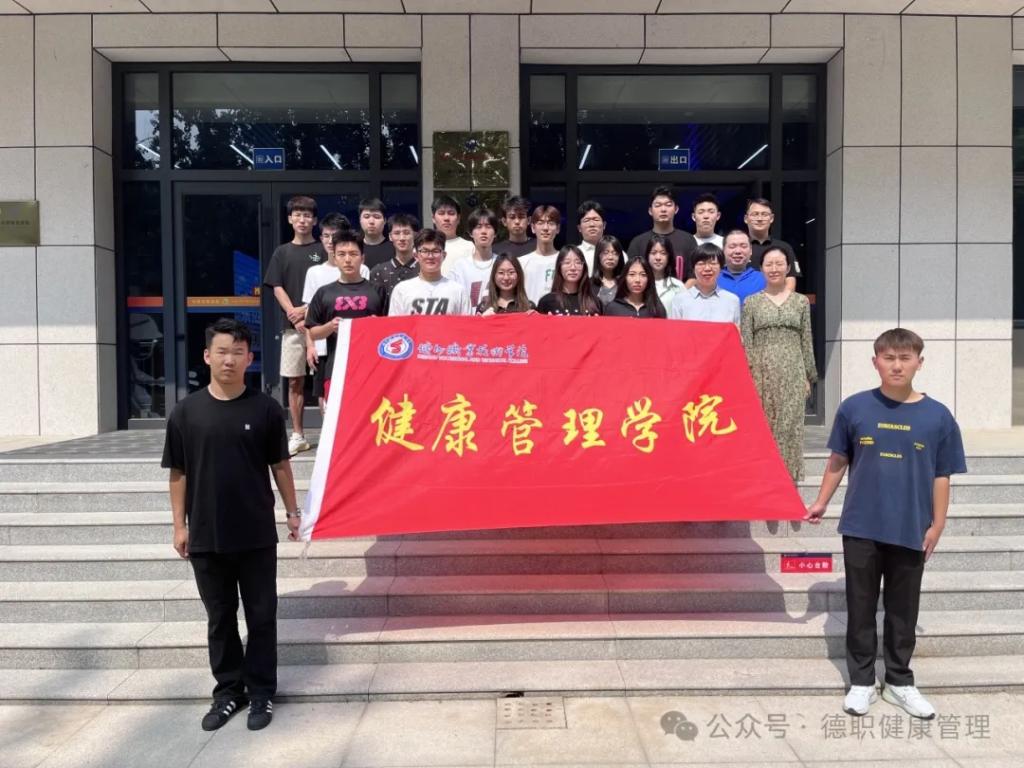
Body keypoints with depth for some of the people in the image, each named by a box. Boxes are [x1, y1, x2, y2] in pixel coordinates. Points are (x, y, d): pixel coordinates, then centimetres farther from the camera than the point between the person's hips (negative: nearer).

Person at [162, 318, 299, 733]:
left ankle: (261, 692, 23)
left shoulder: (265, 409, -3)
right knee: (220, 618, 14)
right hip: (206, 536, 1)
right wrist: (180, 525, 3)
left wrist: (292, 511, 4)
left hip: (257, 535, -1)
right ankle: (228, 689, 29)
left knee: (261, 616, 8)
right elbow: (178, 474, 5)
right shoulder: (186, 411, 0)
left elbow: (280, 465, 5)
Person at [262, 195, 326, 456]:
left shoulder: (323, 251, 6)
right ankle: (297, 435, 11)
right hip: (292, 325, 3)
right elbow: (277, 288, 7)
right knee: (294, 381, 4)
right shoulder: (282, 252, 13)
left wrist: (308, 310, -11)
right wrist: (293, 314, -8)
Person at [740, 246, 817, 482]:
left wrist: (809, 377, 6)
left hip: (792, 373, 1)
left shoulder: (801, 301, 10)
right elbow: (745, 343, 3)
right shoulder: (751, 302, 6)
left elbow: (806, 342, 10)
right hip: (761, 373, -1)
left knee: (790, 426, 1)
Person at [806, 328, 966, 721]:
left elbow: (941, 476, 2)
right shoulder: (854, 407, -4)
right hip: (861, 527, 0)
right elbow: (838, 460, 7)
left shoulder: (937, 416, -4)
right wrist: (822, 502, 9)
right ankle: (862, 681, 24)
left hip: (911, 531, 0)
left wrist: (937, 525, 0)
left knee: (903, 611, 13)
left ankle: (900, 682, 30)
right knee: (860, 608, 10)